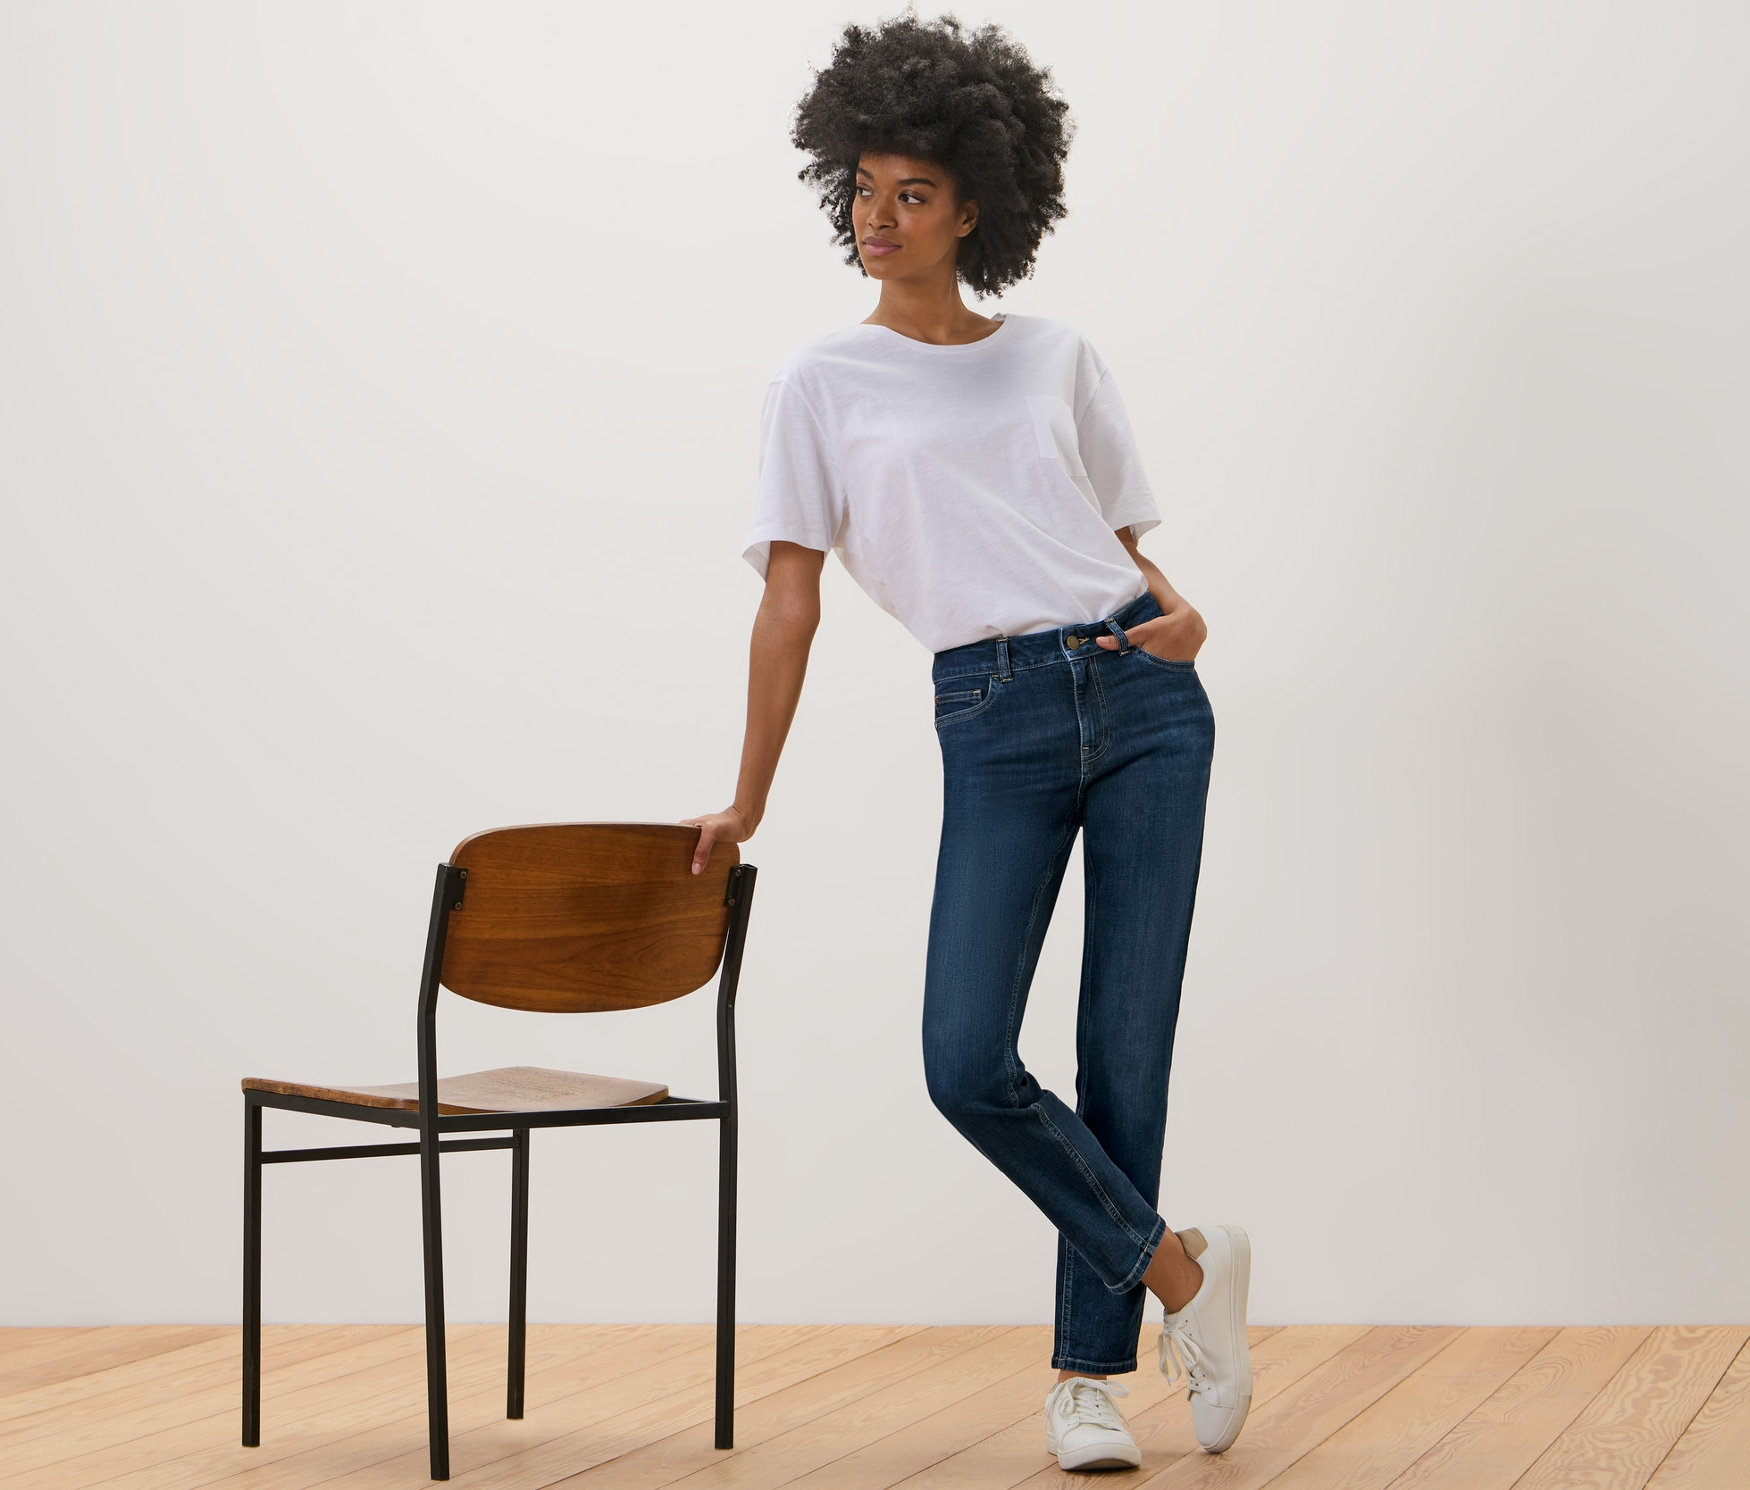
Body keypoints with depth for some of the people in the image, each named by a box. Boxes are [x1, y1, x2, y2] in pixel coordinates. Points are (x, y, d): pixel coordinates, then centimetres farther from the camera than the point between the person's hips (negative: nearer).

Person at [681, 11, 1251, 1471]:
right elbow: (791, 598, 5)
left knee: (1126, 1054, 1)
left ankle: (1090, 1371, 14)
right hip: (995, 722, -1)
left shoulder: (1059, 356, 12)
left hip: (1139, 694, 1)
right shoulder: (824, 382, 7)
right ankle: (1177, 1269, 9)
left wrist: (1181, 615, -5)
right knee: (967, 1062, -14)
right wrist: (748, 799, 5)